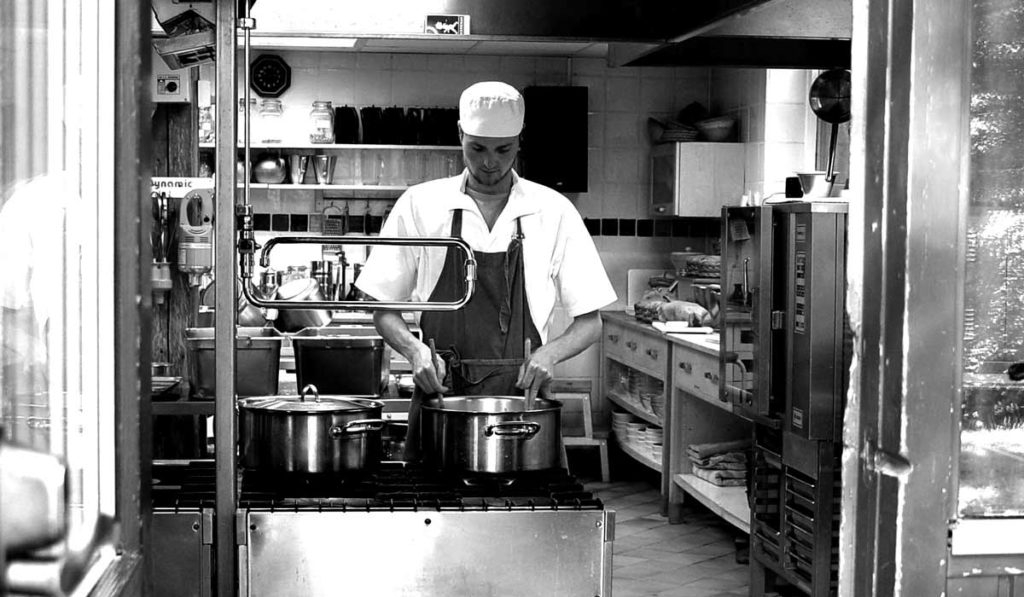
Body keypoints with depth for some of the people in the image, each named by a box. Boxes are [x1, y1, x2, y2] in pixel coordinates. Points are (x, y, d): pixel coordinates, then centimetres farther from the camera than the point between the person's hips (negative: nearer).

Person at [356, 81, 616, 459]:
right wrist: (415, 350, -11)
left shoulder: (554, 212, 2)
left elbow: (589, 324, 5)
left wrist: (549, 354, -13)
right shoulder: (420, 205, 3)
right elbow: (383, 310, 8)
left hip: (520, 397, 0)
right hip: (439, 396, 0)